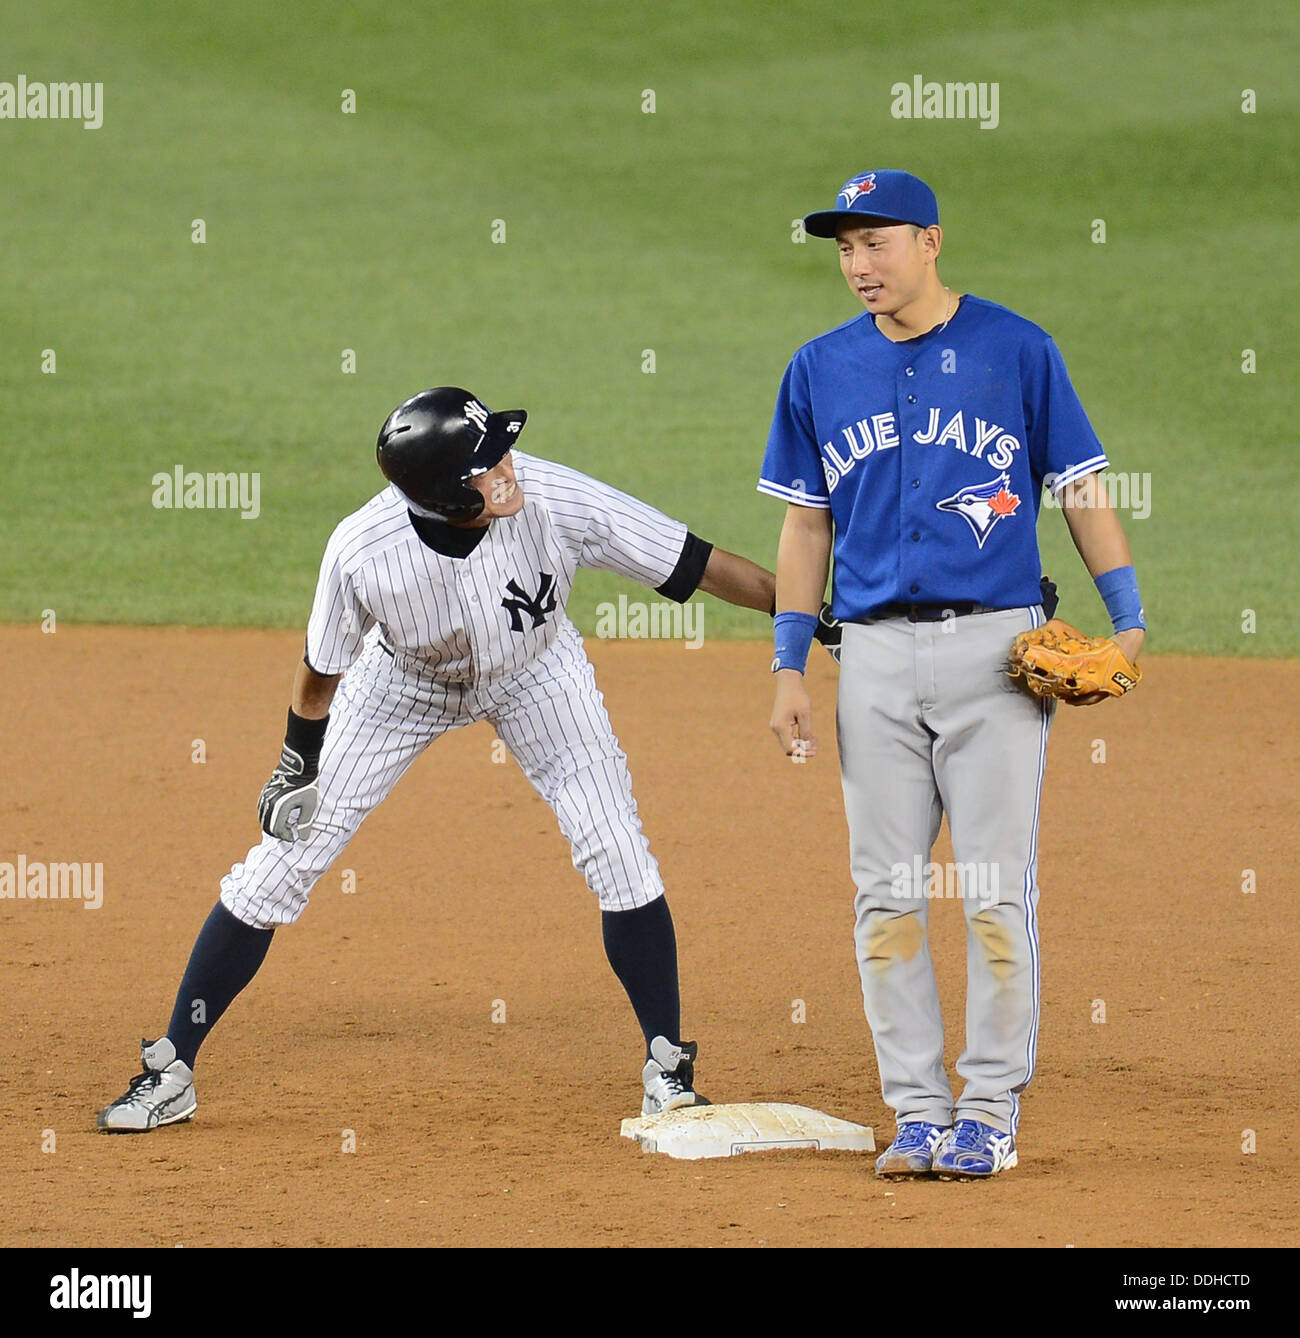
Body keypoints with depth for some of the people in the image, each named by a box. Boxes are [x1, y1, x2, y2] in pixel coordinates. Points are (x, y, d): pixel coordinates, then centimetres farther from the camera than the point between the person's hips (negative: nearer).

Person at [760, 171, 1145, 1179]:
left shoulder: (1016, 350, 0)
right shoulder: (821, 370, 9)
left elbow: (1082, 488, 3)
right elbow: (806, 525, 13)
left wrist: (1129, 621, -6)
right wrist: (790, 669, 8)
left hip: (996, 647, -3)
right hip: (878, 655, 3)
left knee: (997, 887, -4)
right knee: (889, 894, 3)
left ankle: (990, 1110, 3)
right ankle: (918, 1110, 10)